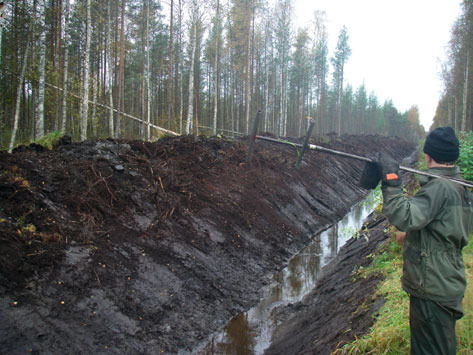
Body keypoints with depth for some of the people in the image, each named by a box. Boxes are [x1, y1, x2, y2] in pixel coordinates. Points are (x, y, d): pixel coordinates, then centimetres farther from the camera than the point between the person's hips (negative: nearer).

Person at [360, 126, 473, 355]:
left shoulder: (439, 188, -23)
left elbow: (405, 218, -36)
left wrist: (391, 181, -31)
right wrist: (412, 235, 24)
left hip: (433, 291, -10)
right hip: (448, 284, 10)